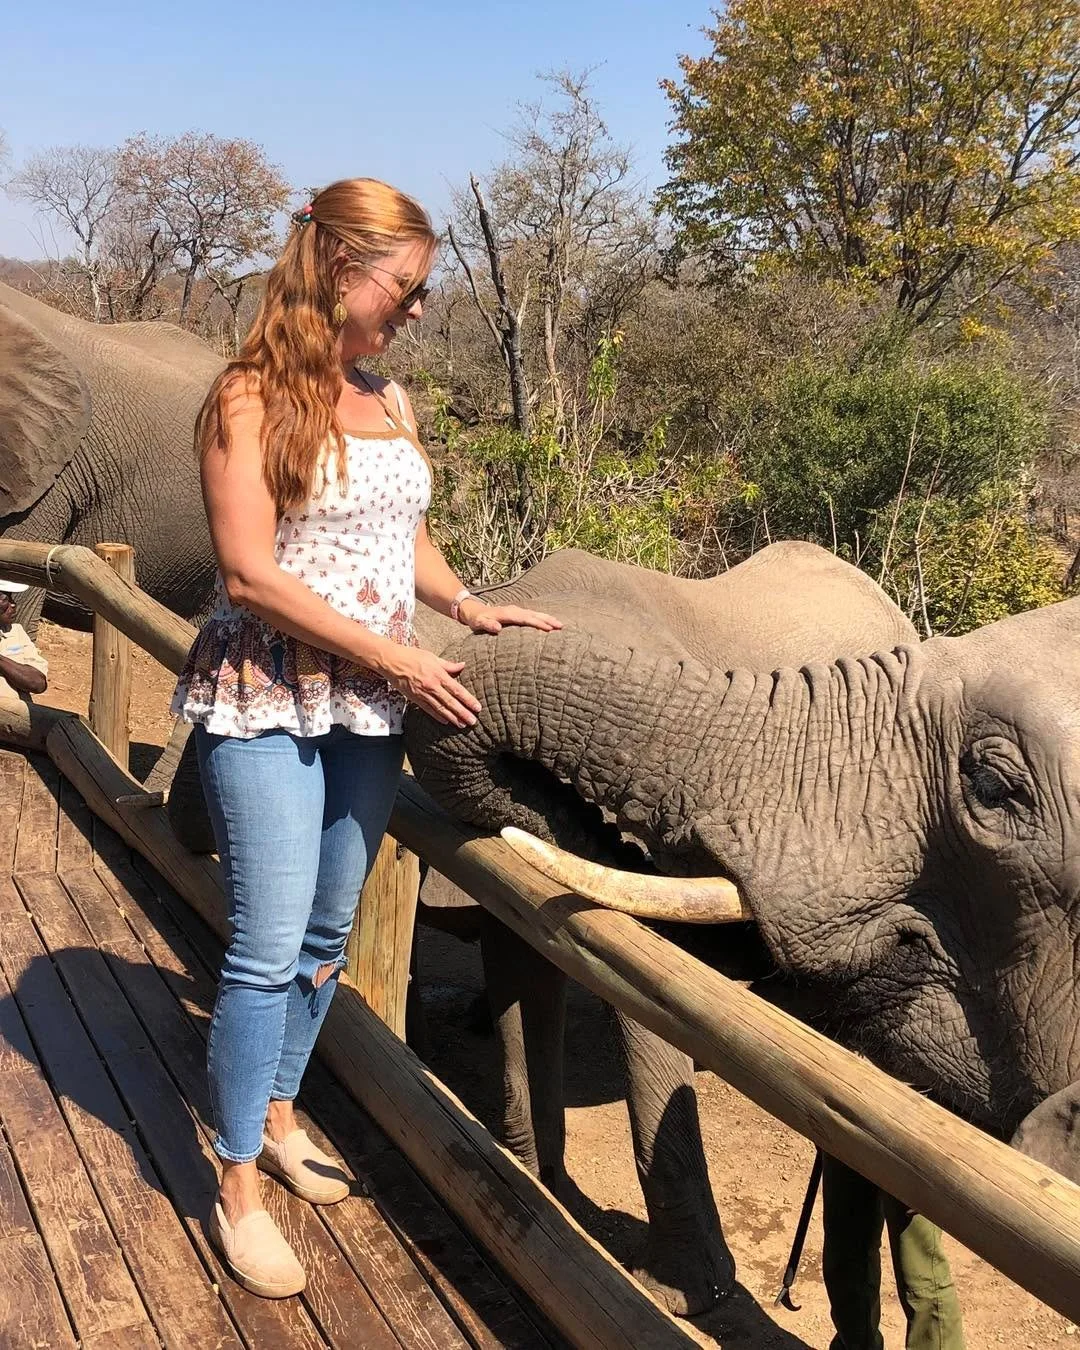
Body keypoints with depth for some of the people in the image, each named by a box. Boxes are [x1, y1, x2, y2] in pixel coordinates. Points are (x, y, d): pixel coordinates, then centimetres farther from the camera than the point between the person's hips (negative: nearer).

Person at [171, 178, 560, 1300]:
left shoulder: (391, 401, 9)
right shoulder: (253, 397, -10)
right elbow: (250, 577, -16)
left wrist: (466, 604, 4)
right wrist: (396, 660, -16)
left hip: (371, 710, 6)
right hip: (268, 703, -6)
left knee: (328, 934, 14)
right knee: (269, 948, -4)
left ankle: (276, 1115, 35)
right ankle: (237, 1185, 12)